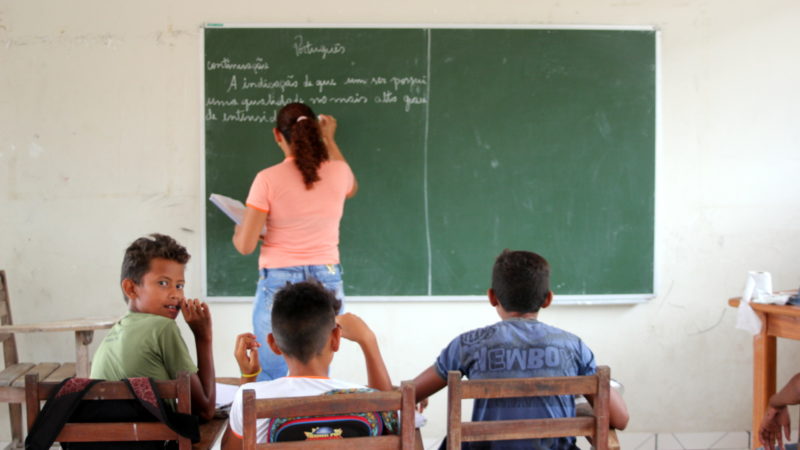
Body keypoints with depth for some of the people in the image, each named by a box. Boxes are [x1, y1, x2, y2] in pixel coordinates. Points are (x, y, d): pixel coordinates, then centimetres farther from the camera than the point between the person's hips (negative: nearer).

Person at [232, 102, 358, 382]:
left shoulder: (268, 179, -10)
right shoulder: (337, 172, 0)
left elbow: (245, 245, -9)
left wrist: (237, 231, 14)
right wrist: (329, 139, 36)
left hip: (279, 285, -3)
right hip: (328, 284, 3)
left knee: (270, 379, 5)